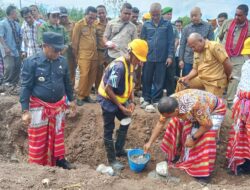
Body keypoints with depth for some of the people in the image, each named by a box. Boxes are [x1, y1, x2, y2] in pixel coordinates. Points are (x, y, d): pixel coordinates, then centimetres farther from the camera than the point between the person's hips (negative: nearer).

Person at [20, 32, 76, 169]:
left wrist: (71, 100, 17)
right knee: (38, 139, 7)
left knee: (58, 134, 18)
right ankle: (37, 165, 25)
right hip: (39, 106, -4)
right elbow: (26, 87, -14)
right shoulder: (31, 62, -16)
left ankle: (59, 159, 36)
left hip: (58, 105, 4)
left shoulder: (62, 61, -4)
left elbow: (67, 82, 10)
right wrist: (25, 110, -17)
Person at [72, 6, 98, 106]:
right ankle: (80, 97, 0)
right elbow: (74, 42, -3)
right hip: (84, 55, -6)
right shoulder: (79, 24, -6)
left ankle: (86, 95, 17)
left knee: (92, 76, 6)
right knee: (84, 75, -10)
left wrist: (96, 51, 14)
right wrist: (76, 55, 1)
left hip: (94, 55, 6)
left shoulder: (94, 25, 9)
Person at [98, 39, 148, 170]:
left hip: (119, 98, 9)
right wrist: (121, 107, -22)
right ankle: (112, 159, 15)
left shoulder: (130, 65, -3)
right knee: (109, 130, 2)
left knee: (125, 123, 19)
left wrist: (132, 101, -3)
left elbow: (129, 83, 10)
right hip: (108, 100, -9)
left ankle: (119, 150, 35)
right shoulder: (119, 67, -30)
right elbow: (108, 89, -28)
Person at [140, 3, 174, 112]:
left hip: (162, 58, -1)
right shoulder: (146, 25, 4)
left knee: (159, 81, 6)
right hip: (148, 57, 1)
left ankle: (156, 101, 17)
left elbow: (171, 42, 1)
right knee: (146, 80, 8)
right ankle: (146, 100, 20)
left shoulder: (167, 24, 0)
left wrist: (170, 56, -5)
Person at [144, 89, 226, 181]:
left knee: (206, 138, -20)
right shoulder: (170, 104, -25)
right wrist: (150, 142, -12)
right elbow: (160, 123, -12)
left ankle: (204, 172, -3)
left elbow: (207, 125, -31)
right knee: (176, 125, 0)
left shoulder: (195, 105, -45)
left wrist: (193, 138, -21)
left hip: (215, 110, -6)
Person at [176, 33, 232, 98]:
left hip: (215, 82, -7)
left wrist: (226, 78, -2)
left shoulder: (214, 46, -16)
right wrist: (187, 77, -6)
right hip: (201, 79, 7)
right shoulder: (196, 52, 9)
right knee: (181, 83, -1)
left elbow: (228, 65, -17)